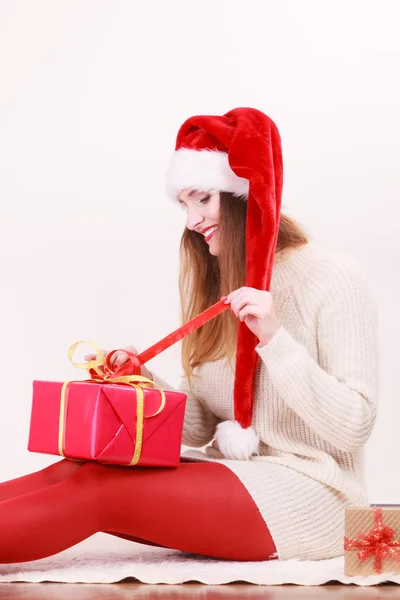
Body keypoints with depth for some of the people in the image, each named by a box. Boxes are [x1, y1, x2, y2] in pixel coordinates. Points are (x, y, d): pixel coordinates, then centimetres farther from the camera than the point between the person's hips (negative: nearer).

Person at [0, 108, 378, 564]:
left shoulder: (333, 279, -7)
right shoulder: (216, 286, 14)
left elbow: (353, 428, -13)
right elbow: (203, 428, 13)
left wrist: (274, 338, -21)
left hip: (307, 490, -6)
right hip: (228, 484, 6)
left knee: (94, 491, -22)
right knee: (73, 471, -17)